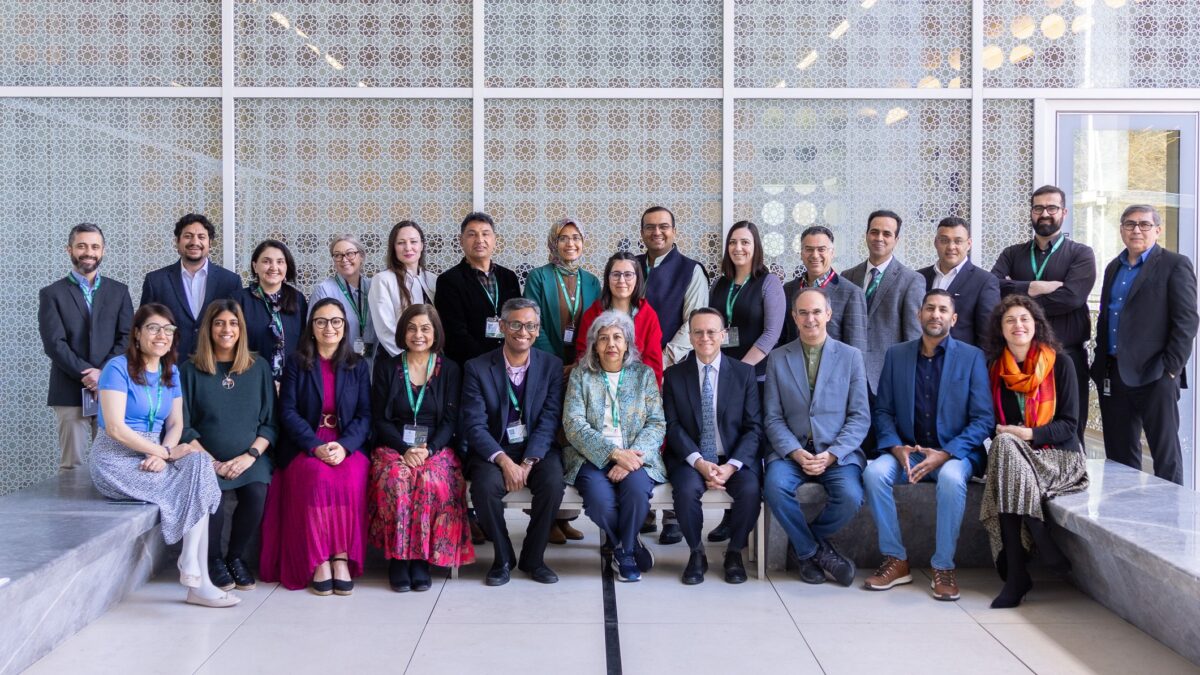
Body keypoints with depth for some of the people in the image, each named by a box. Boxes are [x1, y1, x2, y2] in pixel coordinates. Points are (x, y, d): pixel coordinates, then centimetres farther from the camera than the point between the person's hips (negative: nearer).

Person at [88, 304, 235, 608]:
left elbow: (176, 423, 6)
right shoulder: (118, 368, -9)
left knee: (199, 462, -24)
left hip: (153, 456, 6)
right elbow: (115, 428, -18)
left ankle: (194, 575, -25)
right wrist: (166, 452, -18)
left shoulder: (171, 373, 13)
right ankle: (196, 580, -20)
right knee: (197, 483, -23)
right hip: (117, 460, -6)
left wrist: (162, 454, -16)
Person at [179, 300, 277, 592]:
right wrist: (211, 462, -10)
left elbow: (270, 422, 7)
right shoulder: (191, 371, 6)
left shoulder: (258, 367, 11)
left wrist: (250, 455, -9)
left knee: (256, 494, -28)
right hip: (206, 459, -1)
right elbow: (184, 427, 2)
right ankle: (214, 560, -2)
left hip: (250, 458, 1)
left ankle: (236, 557, 0)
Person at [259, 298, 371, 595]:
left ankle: (342, 557, -25)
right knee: (319, 476, -33)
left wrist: (344, 446, -14)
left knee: (352, 477, -32)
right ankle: (318, 560, -25)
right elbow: (288, 412, 0)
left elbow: (365, 415, 5)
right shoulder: (297, 362, 9)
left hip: (347, 447, 1)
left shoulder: (358, 366, 13)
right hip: (304, 447, -1)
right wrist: (317, 446, -15)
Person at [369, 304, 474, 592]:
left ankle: (421, 558, -22)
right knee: (395, 480, -34)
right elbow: (380, 419, 4)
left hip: (437, 448, 0)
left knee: (432, 481, -34)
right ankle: (398, 558, -23)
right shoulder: (386, 366, 9)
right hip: (393, 447, 0)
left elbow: (450, 421, 3)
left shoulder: (450, 370, 9)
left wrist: (429, 450, -16)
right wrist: (404, 449, -13)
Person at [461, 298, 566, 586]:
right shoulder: (477, 368, -2)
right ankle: (503, 558, -5)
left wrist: (528, 462, -19)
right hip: (493, 450, -1)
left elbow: (550, 420, -5)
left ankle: (533, 558, -6)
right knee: (485, 485, -31)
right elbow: (474, 425, -8)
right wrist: (504, 460, -23)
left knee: (553, 482, -29)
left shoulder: (552, 366, 2)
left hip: (538, 449, 1)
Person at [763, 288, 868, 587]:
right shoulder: (777, 358, 8)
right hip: (791, 450, 1)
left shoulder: (850, 356, 6)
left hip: (838, 452, 0)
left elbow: (860, 417, 1)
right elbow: (773, 417, 4)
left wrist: (831, 454, -13)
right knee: (774, 487, -31)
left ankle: (804, 544, 2)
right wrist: (795, 452, -14)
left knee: (850, 497, -29)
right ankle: (814, 550, -5)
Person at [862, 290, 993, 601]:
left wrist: (945, 454, -18)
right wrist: (896, 448, -13)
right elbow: (883, 410, 7)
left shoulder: (971, 357, 0)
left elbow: (983, 419, -5)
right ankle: (896, 560, -13)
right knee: (874, 472, -27)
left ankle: (944, 566, -19)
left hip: (955, 452, -2)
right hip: (906, 450, 3)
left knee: (951, 477, -36)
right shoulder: (896, 354, 9)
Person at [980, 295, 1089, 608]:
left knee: (1006, 451, -34)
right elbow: (993, 422, 12)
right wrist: (1003, 433, -12)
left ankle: (1016, 574, -25)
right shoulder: (995, 369, 9)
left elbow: (1069, 424, -3)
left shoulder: (1059, 363, 1)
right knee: (1004, 446, -34)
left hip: (1058, 456, -3)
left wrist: (1029, 434, -18)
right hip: (1009, 453, 3)